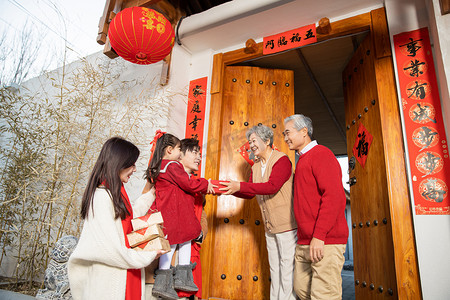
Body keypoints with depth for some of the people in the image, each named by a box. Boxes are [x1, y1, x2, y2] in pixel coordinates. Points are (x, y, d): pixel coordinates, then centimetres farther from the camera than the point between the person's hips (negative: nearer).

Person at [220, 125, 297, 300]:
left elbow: (272, 186, -26)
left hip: (287, 225, -8)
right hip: (270, 227, 8)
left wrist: (240, 186, -28)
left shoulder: (282, 160, -13)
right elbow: (249, 194, 11)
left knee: (287, 267, 0)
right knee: (274, 269, 17)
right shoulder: (256, 167, 12)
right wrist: (231, 189, -6)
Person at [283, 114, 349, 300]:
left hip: (324, 242, -9)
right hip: (303, 243, 9)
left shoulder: (321, 154, -8)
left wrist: (319, 236, -22)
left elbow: (333, 196, -19)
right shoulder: (302, 161, 21)